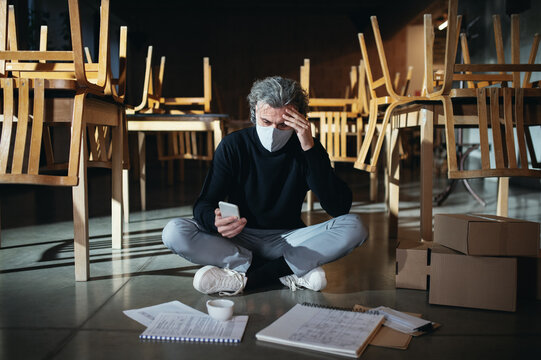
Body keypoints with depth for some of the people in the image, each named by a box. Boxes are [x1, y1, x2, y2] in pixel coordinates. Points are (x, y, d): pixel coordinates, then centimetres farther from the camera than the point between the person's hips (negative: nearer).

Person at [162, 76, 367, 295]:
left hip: (288, 239, 0)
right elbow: (203, 205, -9)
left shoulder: (307, 150, -6)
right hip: (239, 239, 0)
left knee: (353, 227, -24)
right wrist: (215, 221, -35)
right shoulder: (233, 145, -5)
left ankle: (246, 276, -27)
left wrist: (310, 148, -25)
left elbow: (339, 208, -18)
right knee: (174, 232, -25)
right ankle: (289, 271, -25)